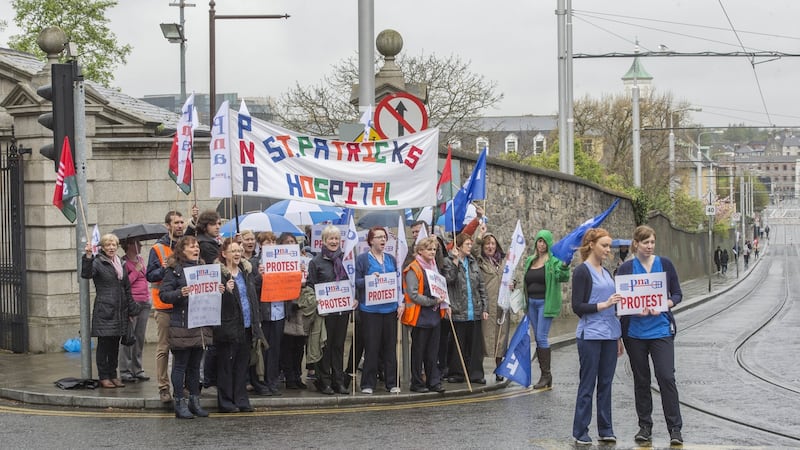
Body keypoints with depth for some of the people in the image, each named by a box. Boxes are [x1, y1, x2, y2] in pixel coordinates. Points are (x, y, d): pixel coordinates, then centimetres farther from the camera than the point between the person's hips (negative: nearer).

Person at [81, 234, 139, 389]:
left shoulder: (120, 264, 15)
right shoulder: (98, 262, -5)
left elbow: (127, 289, 19)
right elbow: (86, 274, -25)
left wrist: (132, 310, 16)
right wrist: (88, 256, -38)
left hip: (119, 311, 6)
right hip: (104, 311, -6)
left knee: (115, 345, 11)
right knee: (104, 344, -2)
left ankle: (113, 375, 18)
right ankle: (103, 377, 3)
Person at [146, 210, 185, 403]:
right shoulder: (158, 249, 0)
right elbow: (150, 275, -5)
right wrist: (164, 269, -20)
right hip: (165, 307, -4)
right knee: (164, 348, -3)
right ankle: (163, 387, -1)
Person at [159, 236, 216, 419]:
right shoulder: (175, 270, -5)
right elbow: (163, 294, -9)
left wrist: (218, 290, 2)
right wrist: (180, 293, -25)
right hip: (181, 326, -6)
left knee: (195, 365, 12)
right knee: (180, 365, 0)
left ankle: (194, 401, 19)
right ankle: (180, 404, 4)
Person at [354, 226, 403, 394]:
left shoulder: (391, 259, 14)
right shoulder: (362, 259, 0)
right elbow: (356, 281, -4)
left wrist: (401, 303, 6)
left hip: (390, 309, 4)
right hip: (370, 309, -4)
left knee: (390, 346, 7)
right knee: (371, 347, -3)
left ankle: (392, 383, 15)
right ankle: (368, 384, 6)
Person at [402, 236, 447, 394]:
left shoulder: (434, 267, 15)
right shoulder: (413, 270, -11)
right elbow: (413, 295, -18)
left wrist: (442, 301, 8)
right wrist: (433, 301, -21)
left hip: (434, 315, 7)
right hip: (420, 316, -7)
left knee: (432, 352, 9)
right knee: (418, 351, 2)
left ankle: (434, 381, 14)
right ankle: (417, 383, 9)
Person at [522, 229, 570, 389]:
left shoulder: (553, 261, -6)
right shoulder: (530, 261, 14)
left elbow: (563, 278, -21)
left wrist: (564, 267, -39)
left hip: (546, 303, -7)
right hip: (532, 303, 7)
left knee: (542, 337, -11)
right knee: (538, 338, 9)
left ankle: (546, 374, -4)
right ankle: (544, 374, 14)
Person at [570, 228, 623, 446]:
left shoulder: (606, 272, 15)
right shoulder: (581, 272, -6)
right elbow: (577, 306, -12)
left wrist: (618, 338, 19)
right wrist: (603, 305, -21)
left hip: (609, 335, 6)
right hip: (590, 335, -6)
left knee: (606, 383, 8)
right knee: (587, 384, -2)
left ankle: (606, 429, 13)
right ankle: (580, 432, 5)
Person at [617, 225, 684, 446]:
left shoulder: (664, 264, 2)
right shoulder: (626, 268, 1)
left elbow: (677, 294, 5)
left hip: (661, 329, -1)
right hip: (635, 331, 1)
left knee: (666, 377, -9)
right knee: (641, 379, 8)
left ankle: (675, 428, -4)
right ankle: (645, 426, 19)